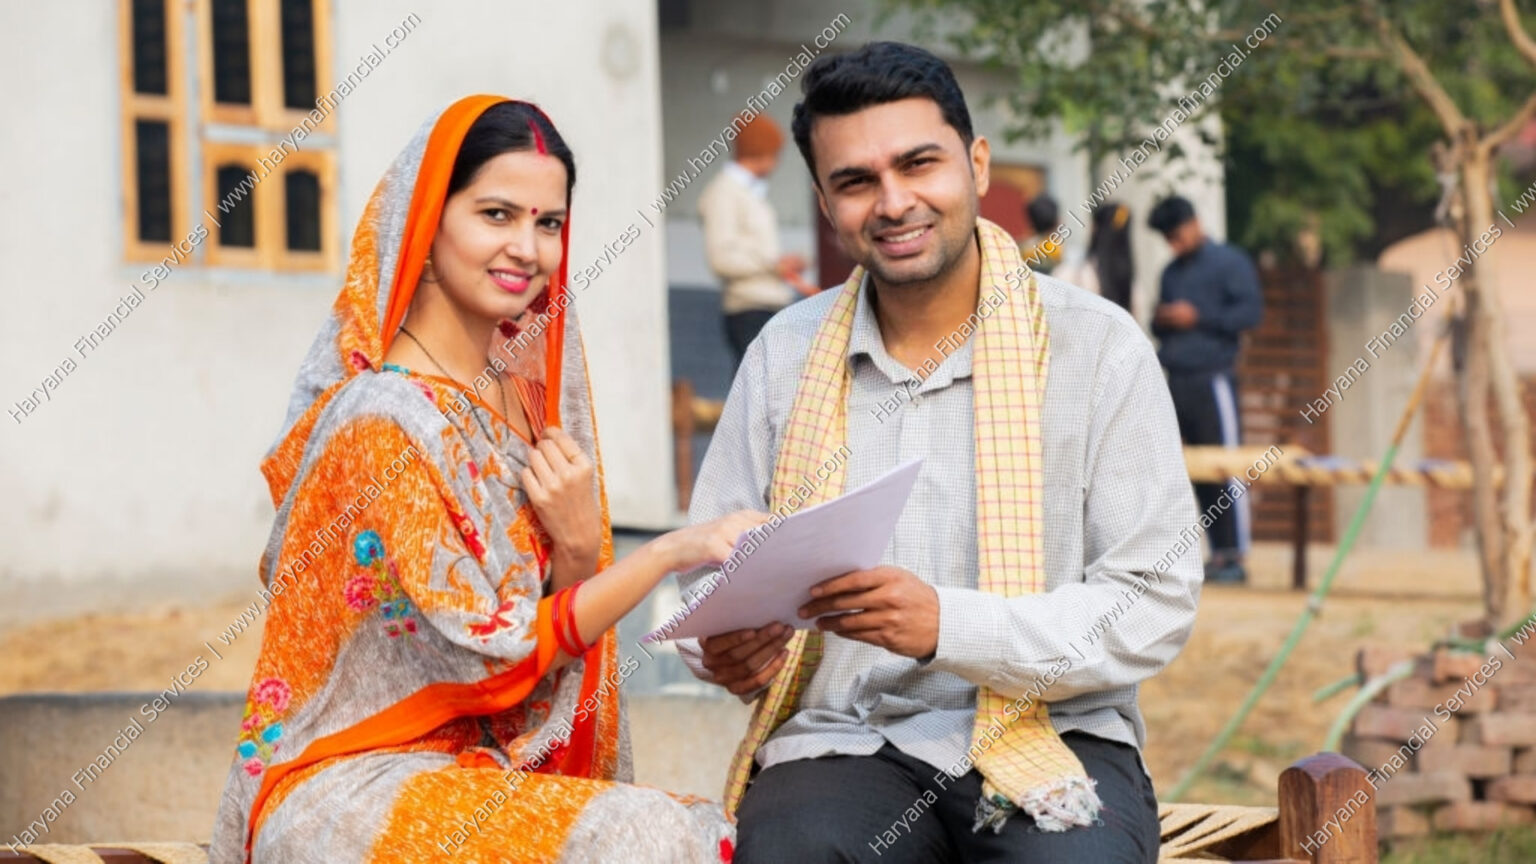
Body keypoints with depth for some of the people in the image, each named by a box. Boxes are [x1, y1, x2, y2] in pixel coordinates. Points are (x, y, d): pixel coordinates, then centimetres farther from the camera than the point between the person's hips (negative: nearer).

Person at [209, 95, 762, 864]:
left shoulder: (519, 397, 9)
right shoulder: (389, 419, -15)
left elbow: (559, 629, 11)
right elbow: (496, 650, -15)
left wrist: (578, 549, -9)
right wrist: (670, 553, -20)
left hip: (473, 769, 7)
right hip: (345, 791, -7)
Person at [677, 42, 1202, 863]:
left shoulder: (1097, 346, -1)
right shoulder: (785, 354, 9)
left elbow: (1155, 605, -6)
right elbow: (711, 571, 14)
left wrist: (948, 625, -20)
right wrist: (728, 651, -11)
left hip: (1052, 737, -2)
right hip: (840, 741, 2)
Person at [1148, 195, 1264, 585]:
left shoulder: (1230, 262, -1)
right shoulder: (1171, 272, 21)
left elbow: (1251, 311, -9)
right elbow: (1159, 325, 26)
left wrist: (1197, 317, -12)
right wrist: (1162, 320, 2)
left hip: (1214, 379, -7)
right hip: (1176, 380, 7)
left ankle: (1235, 556, -8)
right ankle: (1218, 553, 9)